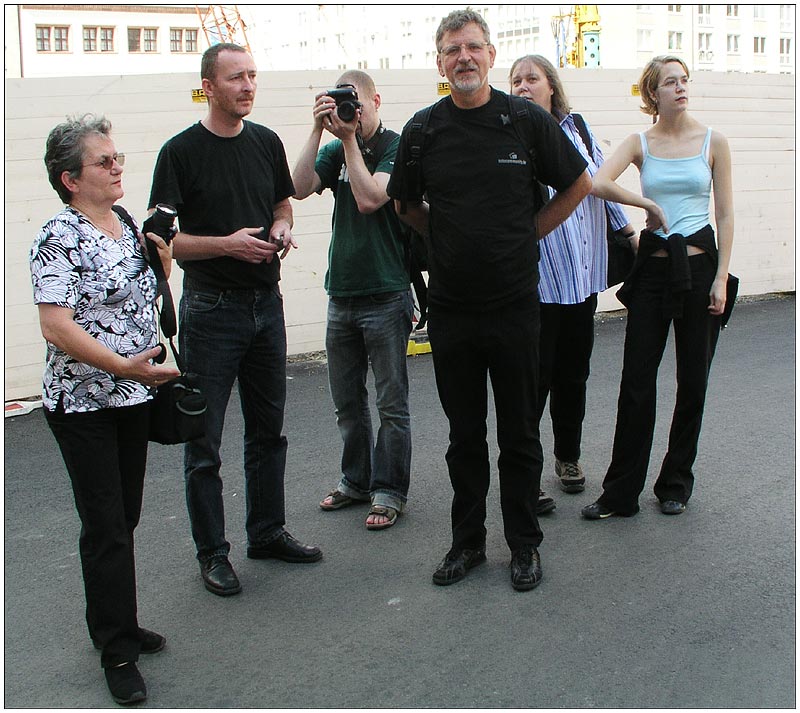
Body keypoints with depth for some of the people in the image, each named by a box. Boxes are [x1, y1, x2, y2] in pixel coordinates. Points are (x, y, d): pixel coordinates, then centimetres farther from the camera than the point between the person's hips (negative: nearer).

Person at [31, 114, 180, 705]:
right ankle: (118, 651, 11)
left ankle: (116, 626, 31)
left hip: (133, 397, 7)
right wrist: (124, 365, -27)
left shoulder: (126, 228, 9)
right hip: (84, 405, -7)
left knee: (124, 519, 15)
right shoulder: (60, 239, -15)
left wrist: (162, 257, 4)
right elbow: (56, 328, -22)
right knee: (105, 527, -1)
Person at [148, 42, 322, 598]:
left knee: (268, 429, 14)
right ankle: (212, 552, 14)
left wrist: (282, 228, -2)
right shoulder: (182, 151, -8)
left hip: (266, 302, 6)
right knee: (204, 438, 1)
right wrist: (226, 243, -21)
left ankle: (268, 532, 29)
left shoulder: (266, 142, 8)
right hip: (211, 308, -5)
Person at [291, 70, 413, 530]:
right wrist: (319, 130, -9)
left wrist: (350, 138, -15)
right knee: (347, 400, 15)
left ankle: (389, 491, 12)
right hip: (341, 294, 6)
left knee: (391, 402, 2)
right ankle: (357, 480, 29)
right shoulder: (337, 151, 11)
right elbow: (300, 188, -6)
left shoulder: (396, 147, -6)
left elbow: (370, 199, -21)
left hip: (386, 296, -6)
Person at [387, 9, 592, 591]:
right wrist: (450, 241, 9)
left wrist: (529, 234, 5)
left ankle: (525, 544, 23)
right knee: (465, 435, 12)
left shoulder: (528, 120, -3)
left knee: (519, 434, 8)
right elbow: (406, 204, 17)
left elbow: (579, 185, 9)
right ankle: (468, 542, 26)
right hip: (450, 308, 2)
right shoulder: (423, 130, 1)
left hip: (515, 306, -1)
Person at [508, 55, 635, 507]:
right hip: (537, 280, -5)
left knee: (574, 371, 16)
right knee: (535, 377, -2)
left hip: (583, 274, 5)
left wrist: (628, 231, 23)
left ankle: (569, 457, 33)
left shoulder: (577, 129, 9)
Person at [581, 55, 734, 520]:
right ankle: (621, 493, 8)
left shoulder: (713, 142, 3)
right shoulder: (640, 144, 4)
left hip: (700, 265, 0)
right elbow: (598, 183, -14)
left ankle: (676, 483, 23)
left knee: (693, 381, 7)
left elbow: (726, 214, 1)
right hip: (653, 267, 0)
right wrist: (651, 206, -14)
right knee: (637, 381, -1)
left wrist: (721, 277, -5)